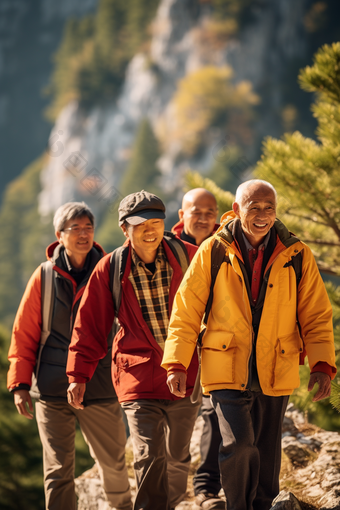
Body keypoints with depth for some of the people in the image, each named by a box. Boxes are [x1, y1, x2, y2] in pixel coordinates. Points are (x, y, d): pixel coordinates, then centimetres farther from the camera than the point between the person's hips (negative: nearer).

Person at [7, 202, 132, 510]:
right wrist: (20, 383, 1)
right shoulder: (45, 276, 2)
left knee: (113, 461, 13)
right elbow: (24, 333, 7)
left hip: (100, 387, 1)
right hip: (52, 391, -1)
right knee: (58, 470, -4)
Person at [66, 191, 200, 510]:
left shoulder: (188, 257, -3)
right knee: (149, 458, -15)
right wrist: (79, 375, 2)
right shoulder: (111, 269, -3)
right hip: (139, 374, -2)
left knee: (177, 457, 15)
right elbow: (89, 325, 4)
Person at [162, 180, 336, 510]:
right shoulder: (213, 251, -4)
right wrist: (176, 364, -6)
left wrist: (322, 365, -8)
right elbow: (186, 311, 0)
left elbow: (316, 315, 4)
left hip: (275, 372, 2)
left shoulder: (296, 256, 0)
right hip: (228, 370, -2)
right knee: (239, 445, -18)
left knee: (266, 454, 10)